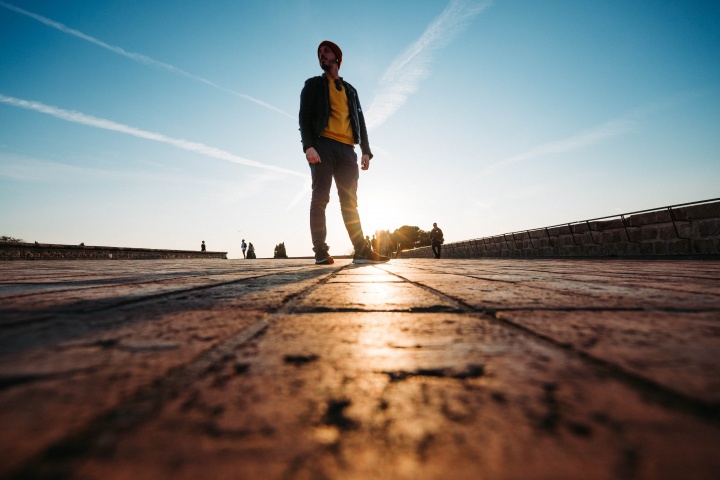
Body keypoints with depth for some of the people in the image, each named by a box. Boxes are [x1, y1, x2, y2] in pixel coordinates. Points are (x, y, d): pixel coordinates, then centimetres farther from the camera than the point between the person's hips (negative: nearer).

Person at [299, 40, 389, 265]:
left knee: (350, 202, -2)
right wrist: (308, 145, -15)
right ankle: (321, 252, -12)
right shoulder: (314, 84, 16)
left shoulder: (350, 90, 28)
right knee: (320, 198, -9)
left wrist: (366, 151, 7)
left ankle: (362, 251, -6)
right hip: (323, 146, -3)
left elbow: (360, 121, 21)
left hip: (347, 149, 4)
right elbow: (304, 116, 2)